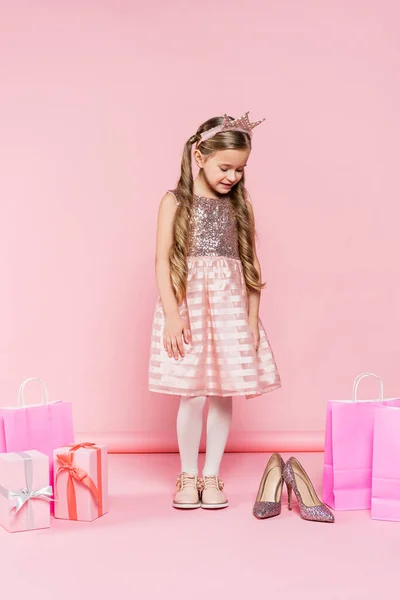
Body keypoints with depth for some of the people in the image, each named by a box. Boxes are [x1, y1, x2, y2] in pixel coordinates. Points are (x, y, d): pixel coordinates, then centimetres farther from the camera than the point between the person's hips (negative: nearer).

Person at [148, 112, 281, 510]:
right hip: (187, 303, -3)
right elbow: (162, 260, -5)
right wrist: (171, 315, -13)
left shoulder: (240, 205, 9)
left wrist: (252, 319, 2)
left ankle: (212, 475, 20)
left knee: (223, 393, 5)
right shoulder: (175, 202, 0)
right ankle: (188, 475, 16)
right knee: (193, 396, -2)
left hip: (230, 306, 3)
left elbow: (251, 264, 8)